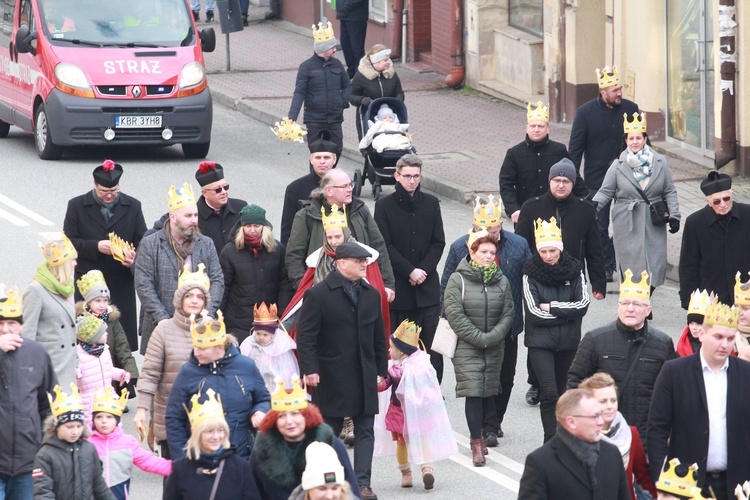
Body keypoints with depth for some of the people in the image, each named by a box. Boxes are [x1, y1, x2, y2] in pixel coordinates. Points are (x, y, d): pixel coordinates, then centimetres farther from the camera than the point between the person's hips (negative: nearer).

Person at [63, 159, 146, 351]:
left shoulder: (132, 206, 8)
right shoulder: (77, 206, 3)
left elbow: (142, 242, 7)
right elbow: (69, 242, -1)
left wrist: (134, 258, -15)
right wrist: (96, 247, -16)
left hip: (122, 287, 1)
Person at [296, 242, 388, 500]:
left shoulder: (371, 294, 10)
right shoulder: (318, 294, -6)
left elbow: (379, 336, 16)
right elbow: (305, 336, -8)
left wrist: (380, 370, 11)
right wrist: (310, 370, -16)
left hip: (364, 378, 4)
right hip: (331, 378, -4)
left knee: (365, 430, -1)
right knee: (329, 431, 5)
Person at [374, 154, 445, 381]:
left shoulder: (431, 203, 8)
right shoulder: (384, 206, -1)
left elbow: (438, 242, 6)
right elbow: (385, 246, -6)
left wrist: (424, 270, -8)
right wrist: (410, 271, -13)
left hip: (427, 285, 2)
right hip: (397, 285, -2)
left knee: (432, 341, -3)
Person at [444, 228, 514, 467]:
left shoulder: (502, 281, 6)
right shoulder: (458, 280, -5)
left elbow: (508, 314, 4)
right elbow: (455, 315, -10)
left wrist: (492, 337, -11)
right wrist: (478, 337, -14)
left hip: (494, 348, 4)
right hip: (466, 348, -4)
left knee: (488, 393, 6)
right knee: (473, 393, -11)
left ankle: (478, 434, 22)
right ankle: (477, 444, -11)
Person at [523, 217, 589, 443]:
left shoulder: (574, 271, 3)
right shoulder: (531, 274, -4)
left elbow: (583, 304, -6)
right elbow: (534, 313, -12)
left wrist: (552, 307, -12)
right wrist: (566, 311, -8)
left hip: (569, 342, 3)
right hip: (540, 342, -3)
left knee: (563, 392, 11)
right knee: (549, 392, -14)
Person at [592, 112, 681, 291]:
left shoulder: (660, 162, 5)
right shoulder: (618, 166, 2)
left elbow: (670, 192, 9)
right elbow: (605, 191, 5)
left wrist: (674, 216, 1)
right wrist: (594, 204, -14)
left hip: (654, 225, 1)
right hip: (627, 226, -1)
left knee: (656, 268, -4)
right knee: (632, 267, -5)